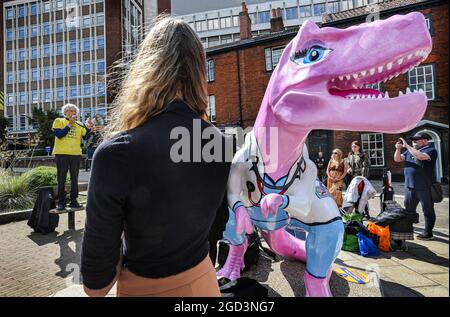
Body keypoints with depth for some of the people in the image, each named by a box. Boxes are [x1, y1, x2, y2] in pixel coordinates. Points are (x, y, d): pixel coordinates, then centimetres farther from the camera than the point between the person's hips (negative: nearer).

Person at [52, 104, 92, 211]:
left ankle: (73, 201, 14)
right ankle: (61, 202, 9)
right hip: (61, 154, -3)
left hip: (76, 154, 3)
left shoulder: (79, 124, 13)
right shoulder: (59, 121, 6)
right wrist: (70, 124, -10)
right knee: (61, 179, 2)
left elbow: (86, 137, 5)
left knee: (74, 178, 6)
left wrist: (89, 128, -10)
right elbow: (59, 134, -9)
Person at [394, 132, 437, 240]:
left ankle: (428, 233, 14)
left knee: (428, 210, 5)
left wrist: (407, 146, -22)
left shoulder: (431, 150, -7)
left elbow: (421, 156, -28)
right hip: (409, 186, 7)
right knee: (408, 209, 17)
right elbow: (397, 159, 8)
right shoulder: (410, 150, 13)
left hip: (424, 188, -7)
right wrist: (398, 149, -8)